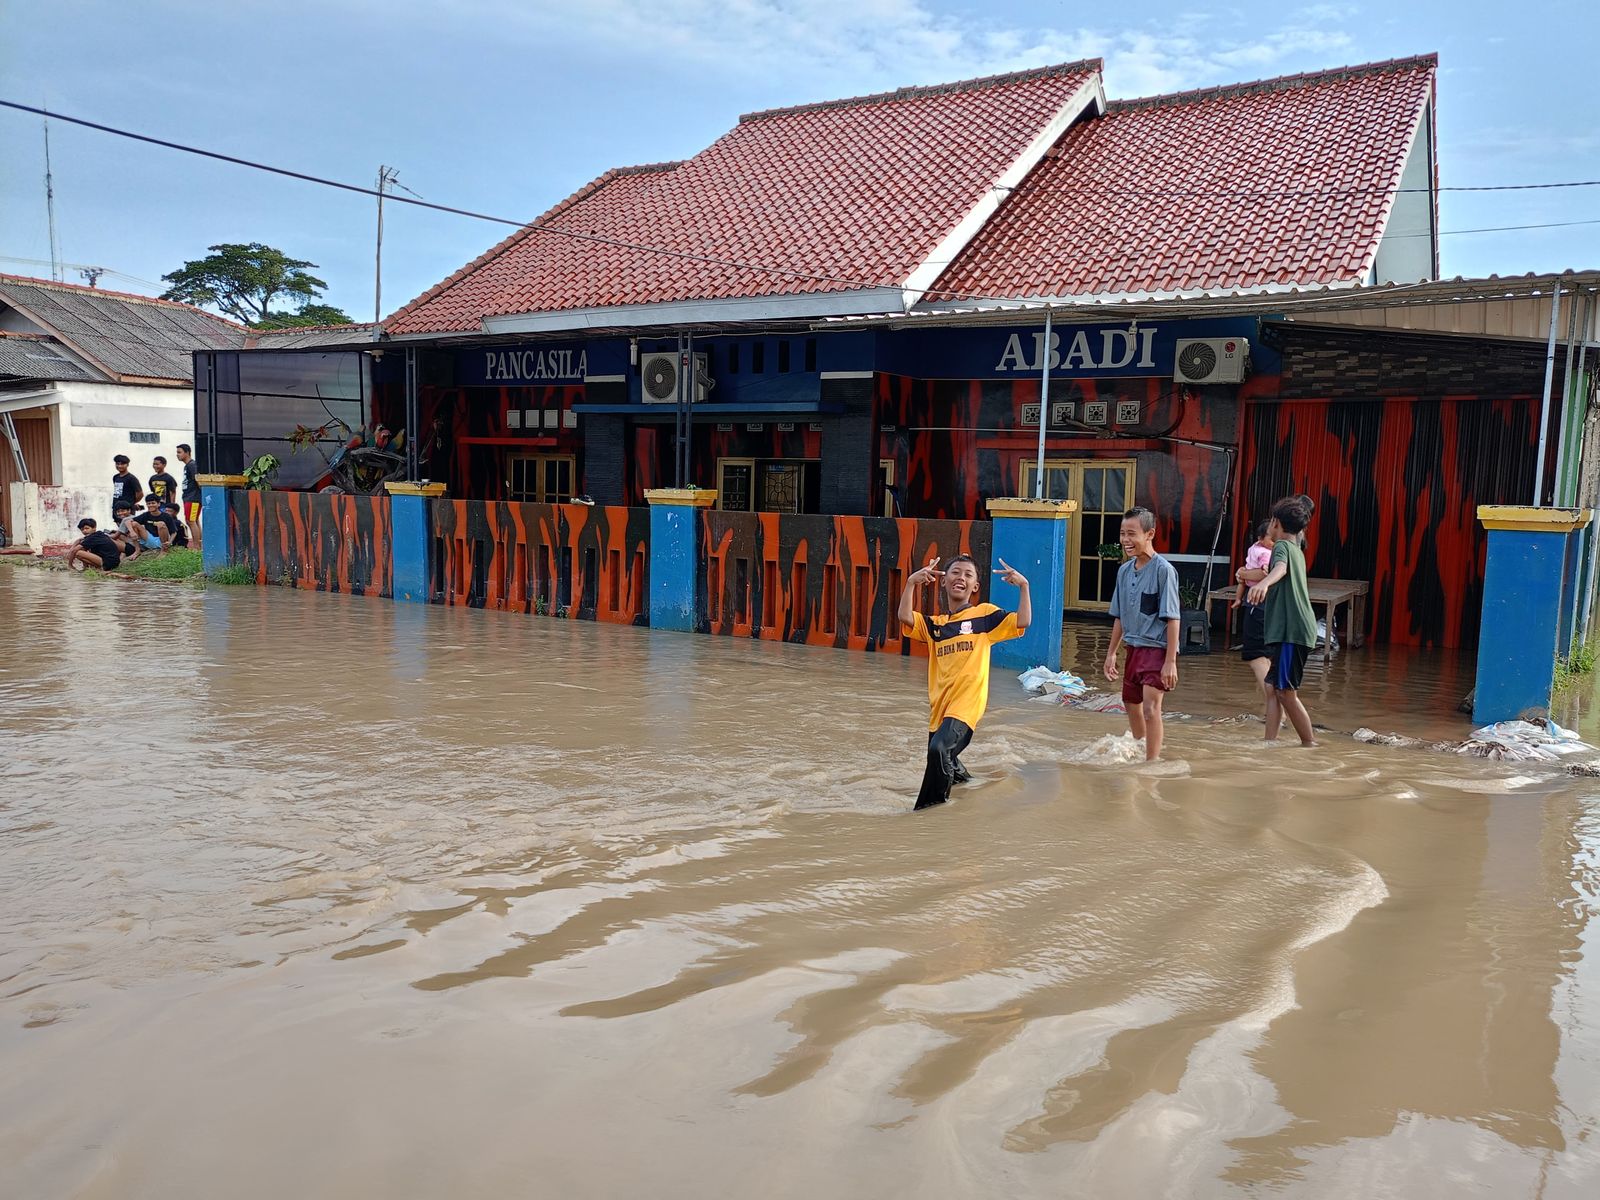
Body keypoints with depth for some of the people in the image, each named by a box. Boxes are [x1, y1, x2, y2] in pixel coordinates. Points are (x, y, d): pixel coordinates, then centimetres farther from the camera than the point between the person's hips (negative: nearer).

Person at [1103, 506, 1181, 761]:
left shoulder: (1163, 570, -14)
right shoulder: (1124, 571, 6)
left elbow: (1172, 619, -16)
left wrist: (1170, 661, -19)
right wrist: (1112, 652, 15)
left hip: (1158, 648, -7)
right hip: (1134, 648, 8)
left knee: (1150, 706, -16)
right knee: (1132, 704, 18)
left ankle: (1152, 761, -11)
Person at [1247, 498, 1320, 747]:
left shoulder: (1282, 546, -9)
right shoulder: (1296, 549, 20)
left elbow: (1281, 568, -33)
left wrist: (1264, 583, -54)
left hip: (1291, 631, -10)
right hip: (1290, 630, 10)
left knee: (1286, 692, -7)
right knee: (1273, 688, 8)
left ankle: (1311, 745, -2)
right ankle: (1270, 743, 6)